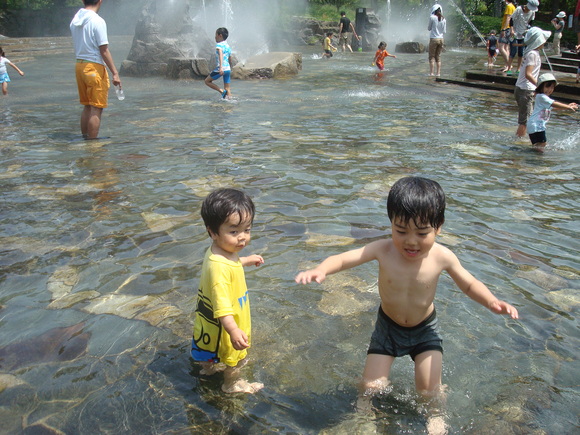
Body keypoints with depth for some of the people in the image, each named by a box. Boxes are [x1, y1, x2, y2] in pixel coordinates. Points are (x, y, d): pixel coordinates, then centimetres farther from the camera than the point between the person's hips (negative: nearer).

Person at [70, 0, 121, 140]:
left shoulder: (75, 20, 10)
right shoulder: (98, 21, -13)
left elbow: (77, 46, 16)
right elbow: (104, 51, -15)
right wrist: (115, 73, -12)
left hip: (79, 65, 8)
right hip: (95, 67, -8)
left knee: (87, 106, 17)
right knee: (96, 109, -2)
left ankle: (84, 138, 22)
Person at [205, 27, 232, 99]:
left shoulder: (219, 45, -7)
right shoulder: (228, 46, 16)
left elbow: (221, 55, -24)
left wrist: (221, 67, -36)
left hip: (221, 69, -7)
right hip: (228, 69, 7)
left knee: (207, 81, 8)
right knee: (227, 88, 9)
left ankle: (222, 91, -4)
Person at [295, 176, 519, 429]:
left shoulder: (442, 257, -22)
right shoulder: (382, 250, -26)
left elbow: (470, 285, -7)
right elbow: (343, 259, -28)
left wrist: (492, 302, -27)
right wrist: (320, 270, -49)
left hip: (425, 329, 0)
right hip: (388, 326, 0)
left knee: (430, 390, 0)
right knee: (371, 386, 1)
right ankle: (363, 410, 38)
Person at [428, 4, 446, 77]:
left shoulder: (432, 18, -8)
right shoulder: (443, 19, 5)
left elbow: (429, 28, 1)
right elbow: (444, 31, 10)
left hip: (433, 39, -4)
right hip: (441, 39, 5)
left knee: (432, 56, 2)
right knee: (438, 57, 11)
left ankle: (431, 72, -3)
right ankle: (438, 72, 9)